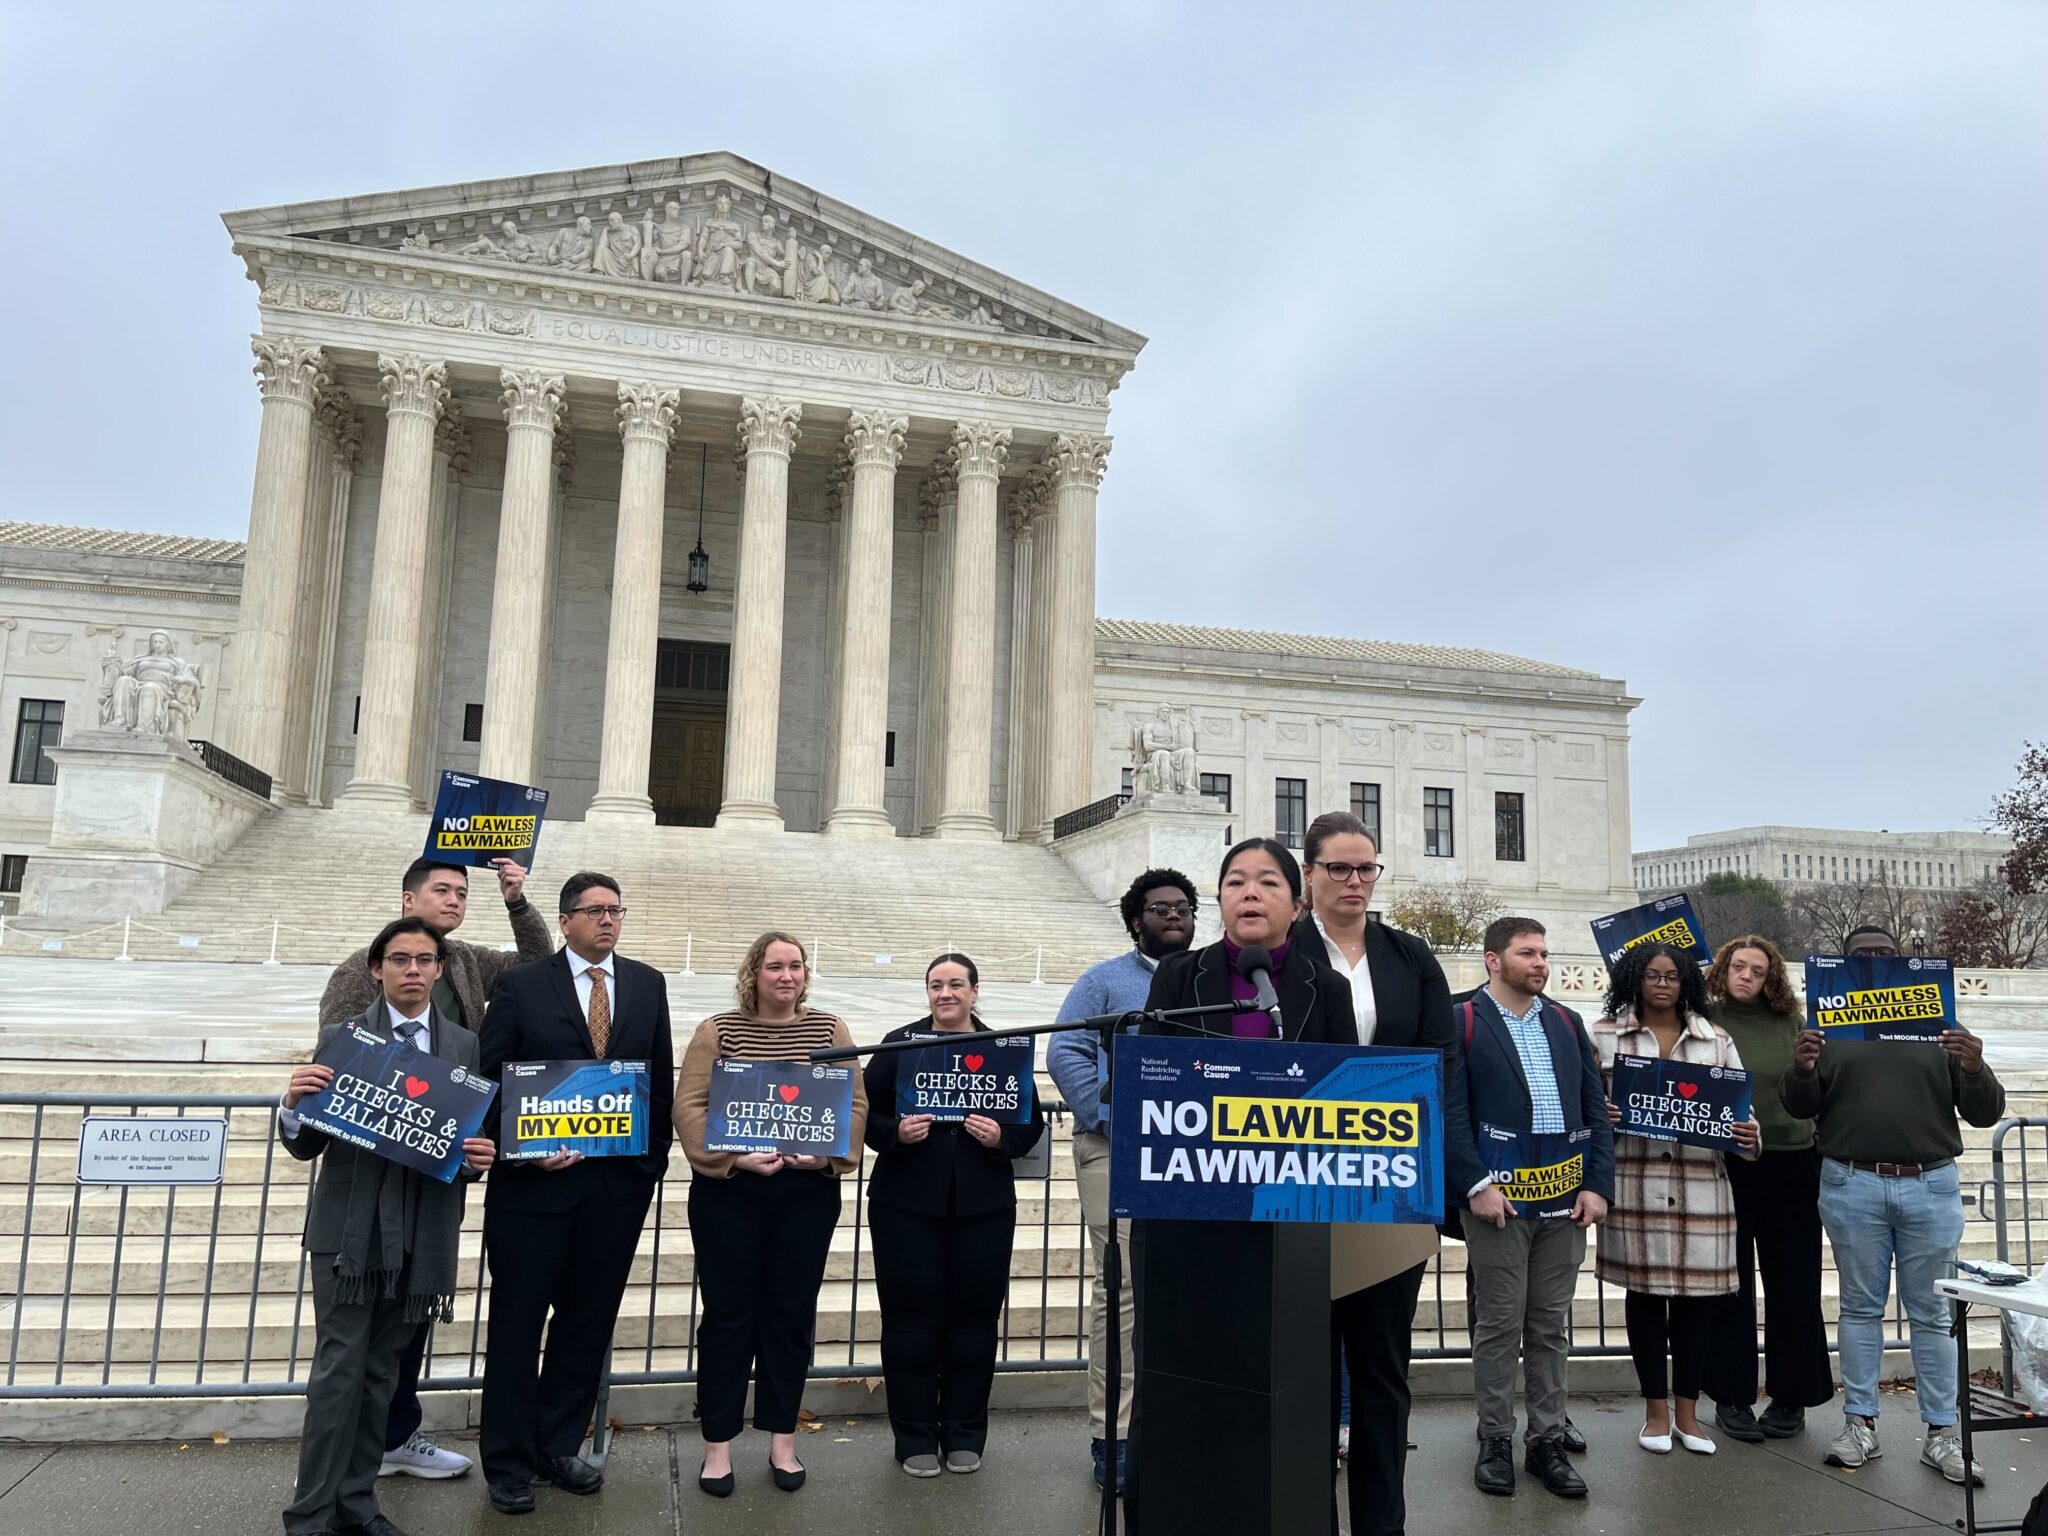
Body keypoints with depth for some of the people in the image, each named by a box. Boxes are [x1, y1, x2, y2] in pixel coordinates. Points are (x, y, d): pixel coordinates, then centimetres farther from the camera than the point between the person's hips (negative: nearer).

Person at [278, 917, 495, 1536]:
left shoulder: (466, 1046, 8)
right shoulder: (340, 1038, 2)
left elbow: (476, 1138, 9)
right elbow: (307, 1145, 1)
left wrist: (480, 1156, -12)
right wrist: (293, 1103, -18)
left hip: (422, 1234, 2)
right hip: (350, 1227, -2)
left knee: (381, 1370, 11)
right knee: (339, 1368, -2)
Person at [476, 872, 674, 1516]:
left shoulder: (647, 984, 7)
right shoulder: (521, 985, -3)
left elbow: (662, 1077, 9)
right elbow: (488, 1080, -4)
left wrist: (655, 1156, 5)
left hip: (620, 1181, 3)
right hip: (534, 1180, -3)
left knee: (588, 1321, 12)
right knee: (518, 1322, 7)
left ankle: (558, 1447, 28)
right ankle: (509, 1462, 21)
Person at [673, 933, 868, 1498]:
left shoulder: (830, 1029, 5)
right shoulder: (718, 1029, 1)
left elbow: (855, 1104, 3)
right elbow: (689, 1106, -5)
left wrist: (825, 1153, -14)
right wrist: (736, 1156, -18)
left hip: (808, 1193, 1)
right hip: (728, 1191, -1)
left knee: (791, 1316, 9)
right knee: (728, 1316, 5)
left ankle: (783, 1442, 23)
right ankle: (718, 1446, 18)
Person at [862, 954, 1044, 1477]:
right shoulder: (898, 1044, 2)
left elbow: (1032, 1123, 5)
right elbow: (866, 1115, 1)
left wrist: (1001, 1138, -14)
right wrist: (896, 1133, -18)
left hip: (983, 1207, 1)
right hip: (907, 1204, -1)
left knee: (974, 1317, 7)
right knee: (911, 1318, 3)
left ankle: (964, 1437, 22)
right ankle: (916, 1439, 16)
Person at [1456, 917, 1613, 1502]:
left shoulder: (1567, 1023, 12)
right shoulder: (1461, 1022, -5)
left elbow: (1596, 1110, 10)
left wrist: (1598, 1185, 0)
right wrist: (1476, 1184, -17)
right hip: (1497, 1201, -5)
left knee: (1551, 1327, 12)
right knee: (1498, 1327, 5)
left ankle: (1547, 1442, 22)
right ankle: (1496, 1443, 17)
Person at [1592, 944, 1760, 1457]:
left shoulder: (1716, 1040, 9)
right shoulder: (1606, 1036, 4)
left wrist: (1749, 1135, -12)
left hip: (1701, 1186, 2)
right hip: (1635, 1183, -1)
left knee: (1696, 1296, 6)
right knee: (1644, 1293, 6)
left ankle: (1687, 1411, 20)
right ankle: (1655, 1410, 18)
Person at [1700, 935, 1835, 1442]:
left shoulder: (1789, 1024, 6)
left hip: (1790, 1165, 2)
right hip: (1724, 1165, -2)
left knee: (1792, 1281, 8)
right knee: (1730, 1282, 7)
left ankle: (1792, 1395, 22)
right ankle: (1731, 1396, 17)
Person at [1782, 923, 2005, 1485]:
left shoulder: (1938, 1029, 9)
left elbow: (1985, 1113, 6)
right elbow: (1801, 1107, 4)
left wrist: (1973, 1069, -16)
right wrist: (1802, 1070, -18)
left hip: (1931, 1186, 0)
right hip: (1852, 1187, 0)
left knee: (1931, 1312, 5)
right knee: (1860, 1307, 6)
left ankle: (1941, 1433, 13)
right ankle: (1860, 1424, 13)